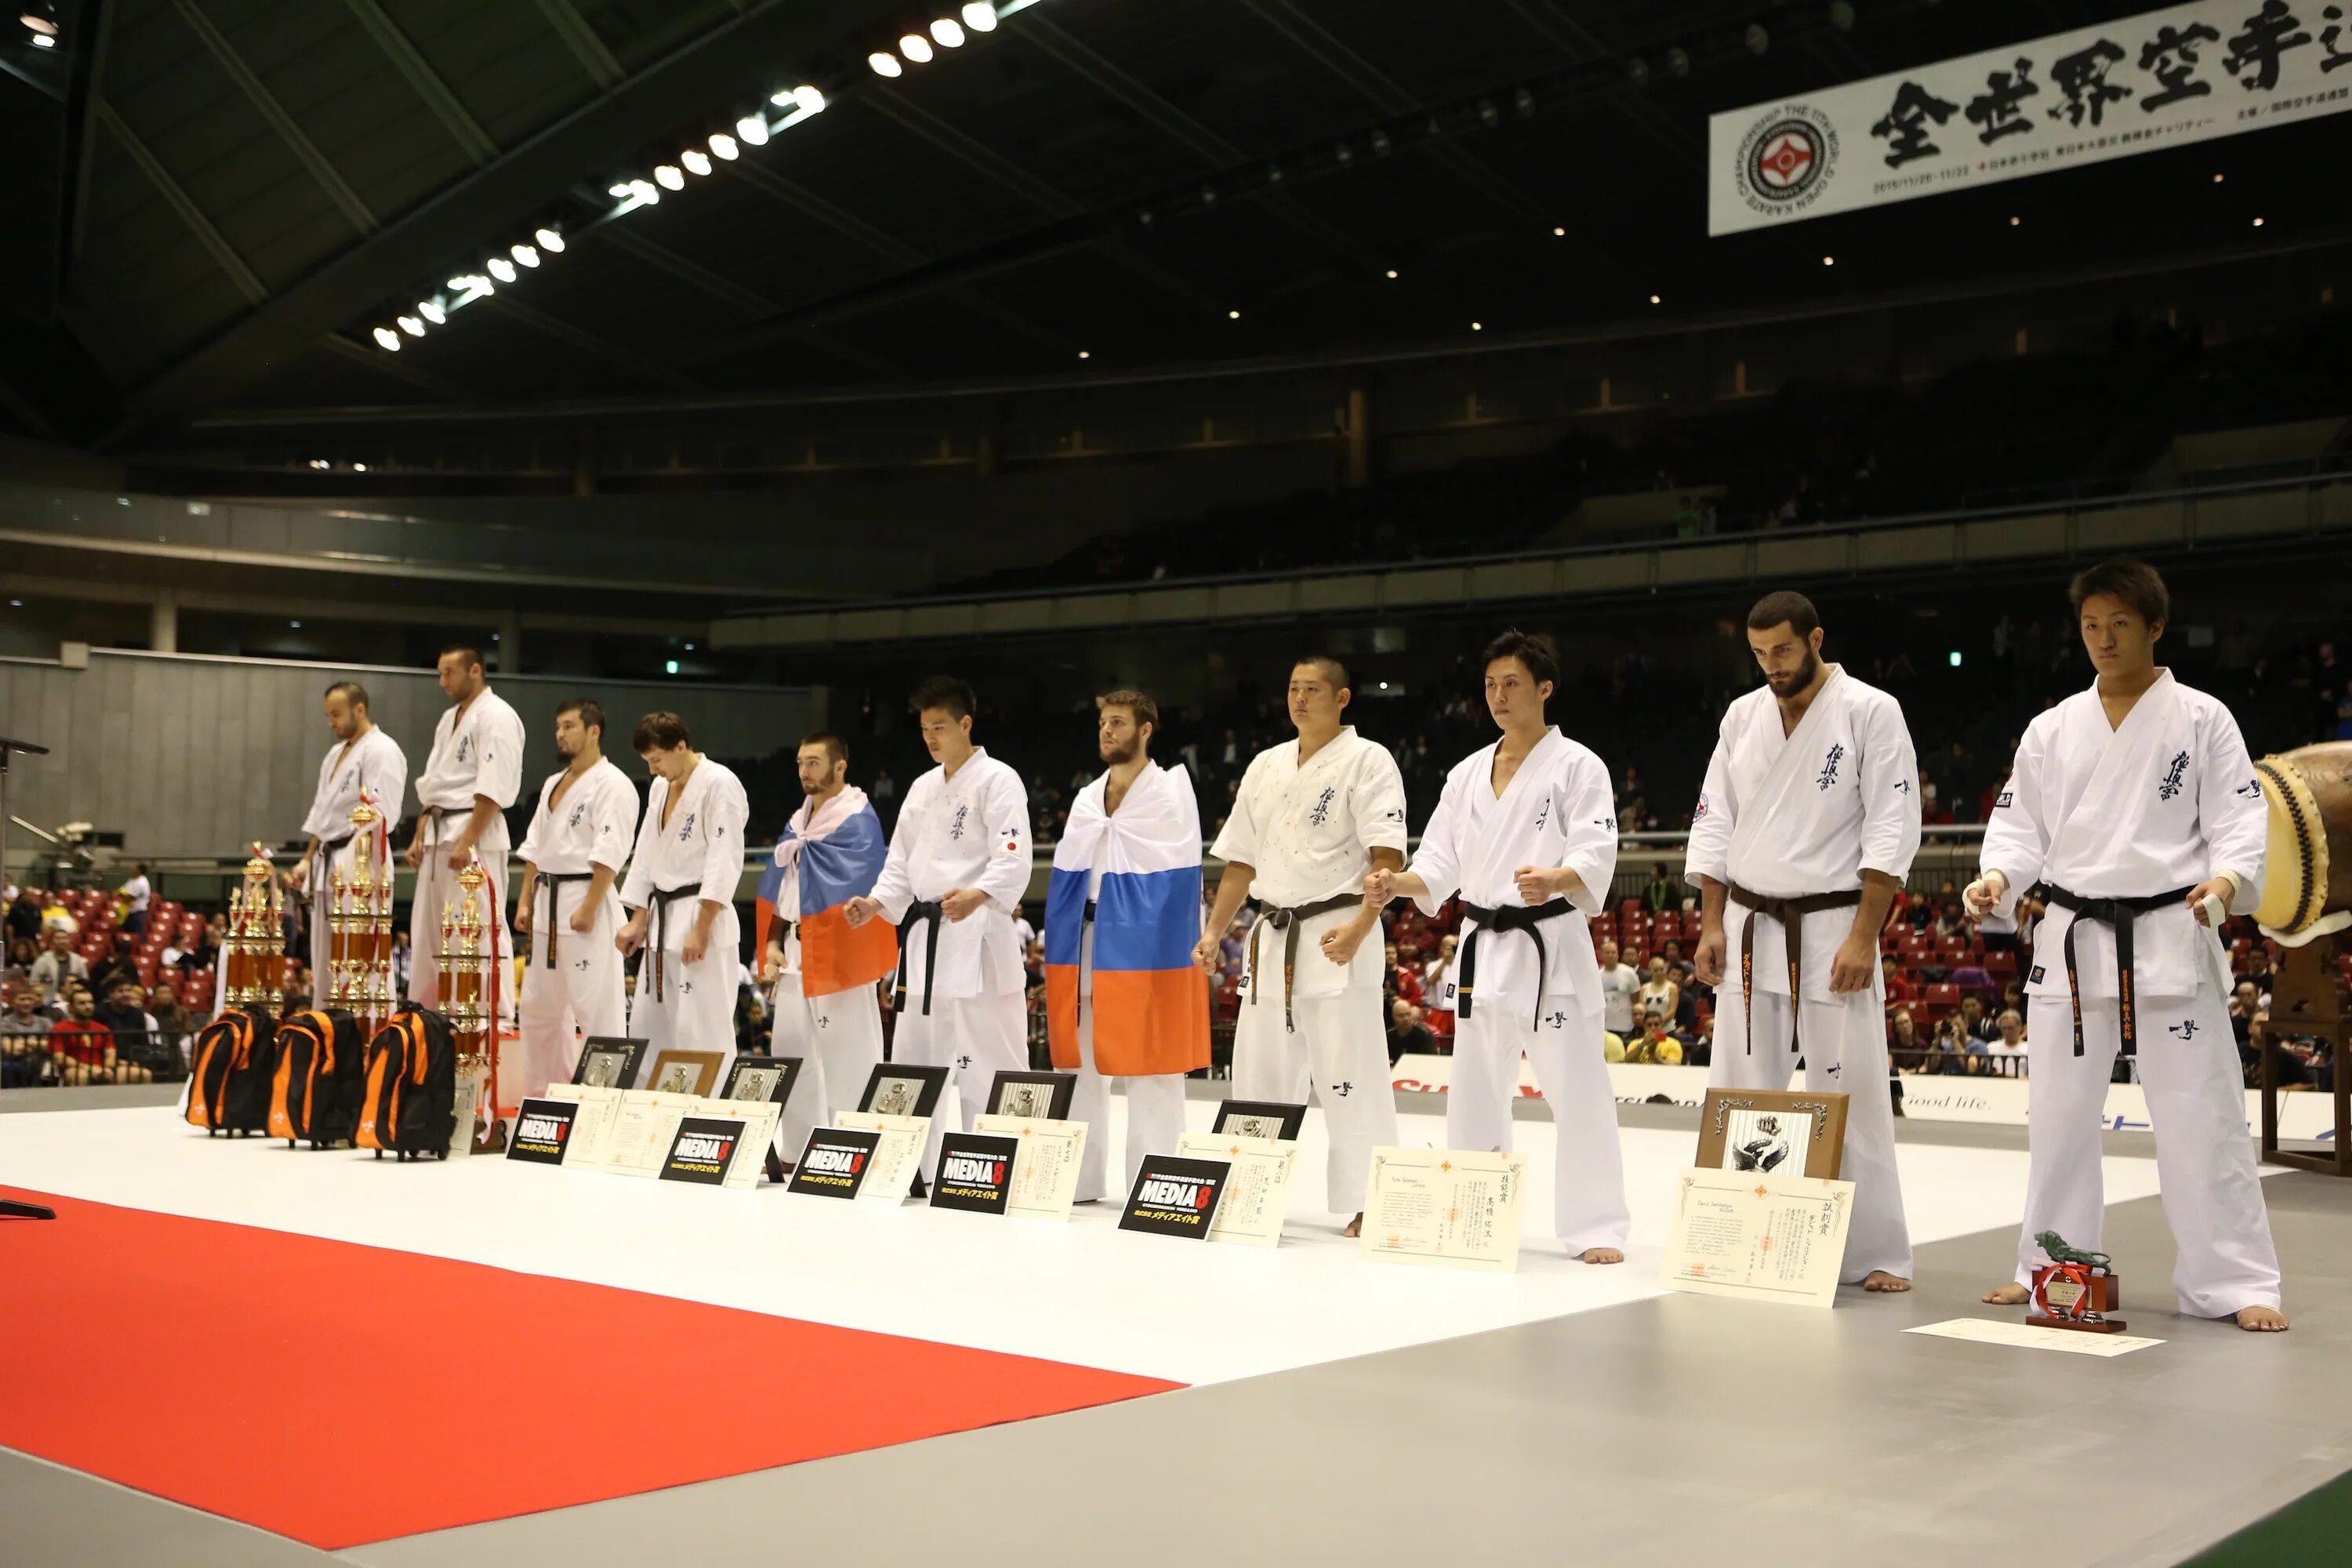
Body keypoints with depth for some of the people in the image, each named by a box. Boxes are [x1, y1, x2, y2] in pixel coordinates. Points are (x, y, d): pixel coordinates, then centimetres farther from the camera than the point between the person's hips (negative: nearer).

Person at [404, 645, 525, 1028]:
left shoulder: (496, 717, -10)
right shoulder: (450, 720, 19)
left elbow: (493, 790, -18)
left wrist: (466, 842, -22)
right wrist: (420, 837, 13)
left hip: (476, 835, -9)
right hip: (439, 832, 9)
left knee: (483, 927, -9)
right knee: (429, 927, 11)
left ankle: (498, 1015, -5)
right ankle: (427, 1008, 19)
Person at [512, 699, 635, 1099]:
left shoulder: (612, 785, -10)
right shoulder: (553, 784, 17)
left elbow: (609, 853, -18)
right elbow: (534, 848, 19)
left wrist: (589, 908, -22)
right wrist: (525, 902, 11)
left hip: (584, 903, -9)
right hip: (547, 904, 9)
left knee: (597, 1009, -9)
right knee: (538, 1007, 15)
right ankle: (544, 1095, 25)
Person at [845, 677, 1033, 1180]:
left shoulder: (997, 780, -7)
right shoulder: (923, 787, 17)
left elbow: (1012, 860, -17)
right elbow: (902, 861, 19)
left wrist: (975, 896, -35)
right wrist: (876, 902, 1)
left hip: (978, 937, -8)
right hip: (925, 934, 8)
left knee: (989, 1056, -10)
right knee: (913, 1054, 12)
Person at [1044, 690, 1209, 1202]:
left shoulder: (1172, 790, -3)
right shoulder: (1086, 798, 14)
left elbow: (1180, 881, -8)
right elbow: (1064, 877, 15)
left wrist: (1177, 953, -14)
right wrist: (1059, 955, 8)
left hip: (1144, 943, -6)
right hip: (1087, 941, 6)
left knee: (1150, 1071, -3)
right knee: (1079, 1064, 10)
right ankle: (1079, 1179, 20)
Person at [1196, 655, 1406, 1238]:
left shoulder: (1367, 760, -5)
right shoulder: (1265, 766, 14)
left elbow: (1388, 857, -15)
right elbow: (1241, 861, 18)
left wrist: (1359, 927, -27)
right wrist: (1213, 933, 11)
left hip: (1336, 937, -7)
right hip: (1272, 937, 7)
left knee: (1351, 1076, -7)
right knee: (1260, 1069, 12)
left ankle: (1368, 1202, 2)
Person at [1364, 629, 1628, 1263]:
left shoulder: (1577, 765, -5)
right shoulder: (1467, 773, 12)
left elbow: (1595, 860, -16)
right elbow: (1440, 867, 9)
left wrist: (1553, 881, -37)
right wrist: (1394, 883, -11)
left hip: (1550, 948, -6)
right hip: (1484, 949, 6)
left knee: (1576, 1090, -6)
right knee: (1475, 1090, 13)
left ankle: (1597, 1228, 1)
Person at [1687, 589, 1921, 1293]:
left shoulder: (1871, 712, -7)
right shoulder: (1743, 717, 8)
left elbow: (1891, 831, -11)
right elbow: (1713, 825, 10)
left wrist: (1863, 938, -16)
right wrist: (1711, 927, 2)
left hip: (1833, 928, -5)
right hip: (1751, 927, 5)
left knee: (1851, 1094, -4)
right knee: (1740, 1089, 8)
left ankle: (1873, 1254, 6)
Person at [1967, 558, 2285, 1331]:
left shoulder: (2201, 719, 0)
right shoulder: (2054, 729, 10)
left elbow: (2241, 820, -4)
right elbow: (2021, 826, 10)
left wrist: (2227, 880, -24)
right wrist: (1996, 877, -10)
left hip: (2171, 940, -4)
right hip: (2073, 943, 4)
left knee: (2199, 1114, -4)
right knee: (2059, 1113, 9)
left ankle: (2238, 1283, 5)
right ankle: (2050, 1265, 22)